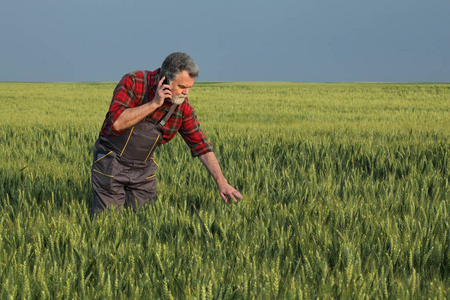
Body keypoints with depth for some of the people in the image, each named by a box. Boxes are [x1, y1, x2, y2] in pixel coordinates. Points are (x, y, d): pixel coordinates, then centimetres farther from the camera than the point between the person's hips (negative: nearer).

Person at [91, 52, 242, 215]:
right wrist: (154, 104, -29)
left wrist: (222, 182, -10)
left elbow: (200, 145, -3)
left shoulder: (182, 107, -7)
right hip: (111, 163, -4)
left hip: (143, 168, 4)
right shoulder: (133, 82, -18)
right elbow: (117, 122, -29)